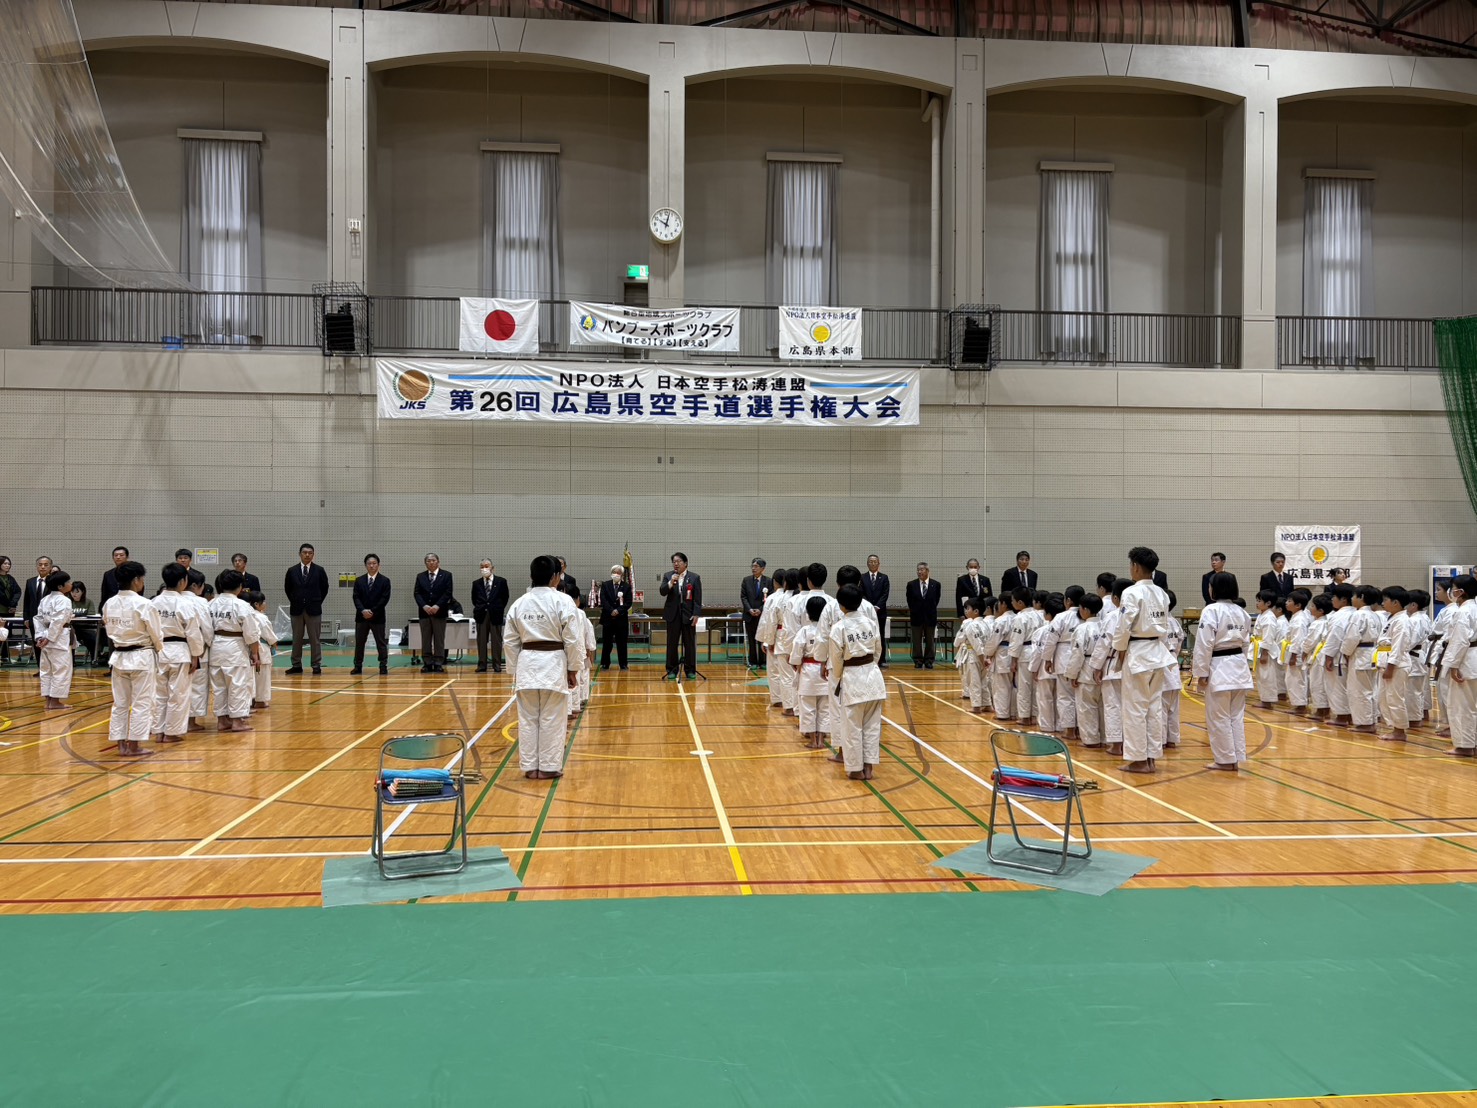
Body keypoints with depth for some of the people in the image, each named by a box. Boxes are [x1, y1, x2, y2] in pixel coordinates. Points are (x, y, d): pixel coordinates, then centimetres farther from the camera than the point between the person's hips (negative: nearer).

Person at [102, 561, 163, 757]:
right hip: (141, 658, -6)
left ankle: (121, 744, 17)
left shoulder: (109, 604, 0)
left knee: (120, 703, 13)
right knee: (141, 703, 4)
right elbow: (156, 634, -10)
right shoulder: (143, 605, -17)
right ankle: (134, 745, 6)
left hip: (119, 657, 6)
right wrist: (160, 649, 10)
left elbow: (110, 629, 8)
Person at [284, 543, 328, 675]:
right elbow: (287, 588, 13)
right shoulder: (292, 571, 2)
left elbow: (324, 588, 7)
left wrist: (317, 602, 5)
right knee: (296, 639, 7)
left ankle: (316, 665, 6)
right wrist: (294, 601, 9)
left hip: (313, 609, -2)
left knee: (315, 639, 1)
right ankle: (296, 665, 14)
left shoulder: (319, 570, -1)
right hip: (297, 609, 2)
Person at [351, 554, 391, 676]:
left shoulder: (384, 580, -1)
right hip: (361, 616, 3)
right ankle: (358, 666, 12)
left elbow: (385, 599, -7)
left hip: (378, 617, -3)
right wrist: (363, 610, -15)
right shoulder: (359, 580, 8)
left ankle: (383, 666, 4)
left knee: (381, 642, 1)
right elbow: (356, 597, 1)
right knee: (359, 642, 6)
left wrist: (372, 611, -13)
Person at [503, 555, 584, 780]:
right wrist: (573, 669, 3)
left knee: (528, 719, 11)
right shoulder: (562, 602, -9)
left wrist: (515, 670, 16)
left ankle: (530, 767, 17)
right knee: (552, 719, 5)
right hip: (553, 664, -3)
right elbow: (572, 640, -8)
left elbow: (510, 641, 7)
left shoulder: (518, 604, 3)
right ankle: (548, 767, 11)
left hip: (527, 664, 4)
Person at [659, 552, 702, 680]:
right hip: (673, 614, 1)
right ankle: (672, 670, 10)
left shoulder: (694, 577, 1)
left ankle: (690, 670, 10)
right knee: (672, 643, 3)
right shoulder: (668, 576, 6)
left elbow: (697, 598, -1)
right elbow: (662, 592, -4)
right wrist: (670, 583, -20)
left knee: (689, 643, 2)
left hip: (688, 614, -1)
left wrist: (696, 614, -8)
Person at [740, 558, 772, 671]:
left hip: (764, 614, -2)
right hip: (749, 615, 2)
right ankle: (753, 663, 10)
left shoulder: (769, 581, 0)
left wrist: (760, 610, -13)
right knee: (752, 640, 5)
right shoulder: (746, 580, 6)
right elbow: (743, 597, 3)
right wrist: (749, 609, -10)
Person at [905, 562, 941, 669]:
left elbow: (936, 600, 7)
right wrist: (914, 611, 8)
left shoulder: (935, 584, -2)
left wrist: (931, 611, 7)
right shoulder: (911, 584, -1)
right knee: (916, 641, 4)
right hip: (916, 616, 0)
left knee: (929, 640, 6)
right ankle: (918, 661, 11)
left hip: (930, 616, 0)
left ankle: (928, 661, 13)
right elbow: (910, 600, 8)